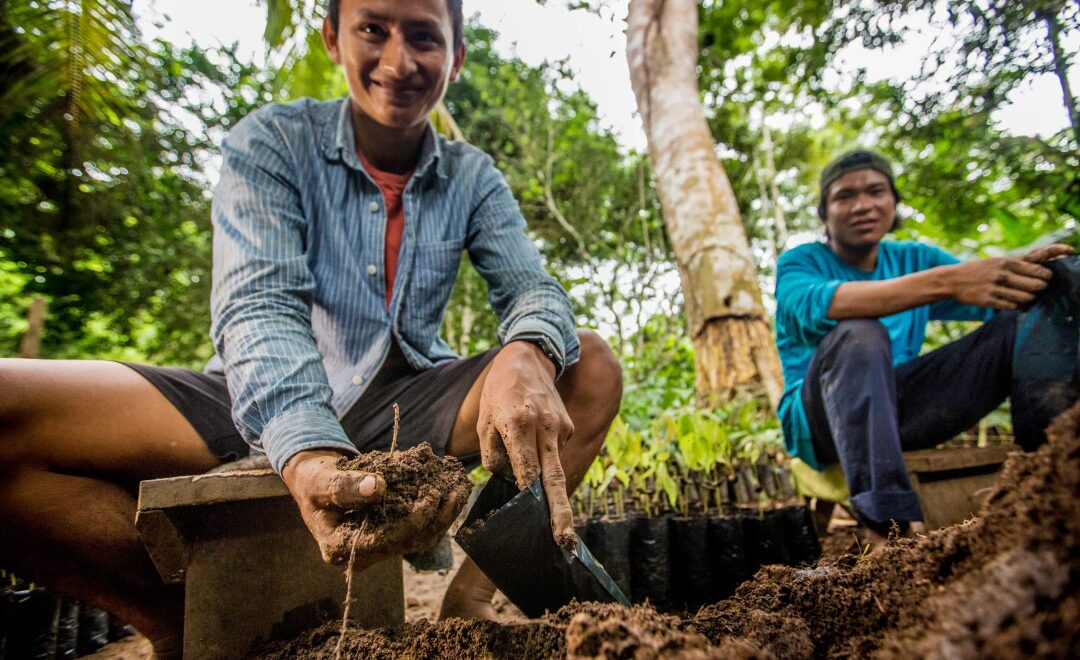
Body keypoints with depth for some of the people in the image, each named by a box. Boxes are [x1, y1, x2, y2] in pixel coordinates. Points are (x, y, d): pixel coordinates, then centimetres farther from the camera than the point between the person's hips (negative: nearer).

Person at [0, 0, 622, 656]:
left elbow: (529, 286, -6)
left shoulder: (474, 178, 5)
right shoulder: (271, 143, -3)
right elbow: (259, 304, -17)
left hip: (412, 407, 2)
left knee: (591, 368, -17)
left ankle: (472, 595, -19)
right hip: (267, 412, -1)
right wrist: (308, 451, -38)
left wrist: (527, 357, -33)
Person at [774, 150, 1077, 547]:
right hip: (820, 420, -4)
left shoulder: (914, 258, 12)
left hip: (901, 408, 5)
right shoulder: (799, 263, -3)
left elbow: (997, 298, -5)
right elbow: (817, 306, -28)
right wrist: (944, 281, -39)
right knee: (858, 333, -35)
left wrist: (1032, 271, -29)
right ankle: (884, 523, -43)